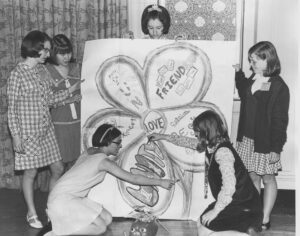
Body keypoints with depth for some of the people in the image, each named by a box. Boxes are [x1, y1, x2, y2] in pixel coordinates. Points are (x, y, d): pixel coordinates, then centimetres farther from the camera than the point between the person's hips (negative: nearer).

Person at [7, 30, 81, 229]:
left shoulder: (43, 70, 7)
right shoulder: (17, 74, -13)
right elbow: (12, 108, -11)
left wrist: (70, 91, 4)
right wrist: (16, 135, -14)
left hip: (46, 129, 7)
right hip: (28, 131, -7)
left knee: (58, 169, 8)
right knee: (30, 172, 6)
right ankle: (32, 214, 23)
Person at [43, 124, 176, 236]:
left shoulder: (90, 151, 6)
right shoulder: (104, 161, -18)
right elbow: (132, 179, -16)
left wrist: (111, 159, 9)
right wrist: (160, 182, -10)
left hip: (75, 198, 9)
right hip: (62, 199, -9)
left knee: (107, 219, 5)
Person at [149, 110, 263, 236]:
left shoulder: (223, 151, -23)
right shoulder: (212, 146, 4)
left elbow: (229, 186, -30)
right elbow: (189, 142, 22)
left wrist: (215, 210, -21)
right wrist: (164, 137, 30)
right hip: (232, 203, 9)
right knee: (200, 224, 11)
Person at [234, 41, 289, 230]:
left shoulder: (279, 87, -15)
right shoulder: (251, 80, 4)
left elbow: (280, 120, -15)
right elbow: (243, 94, 28)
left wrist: (276, 147, -16)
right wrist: (239, 73, 15)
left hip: (266, 141, -6)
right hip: (247, 138, 6)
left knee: (268, 179, 9)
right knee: (252, 177, 14)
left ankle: (265, 219, 20)